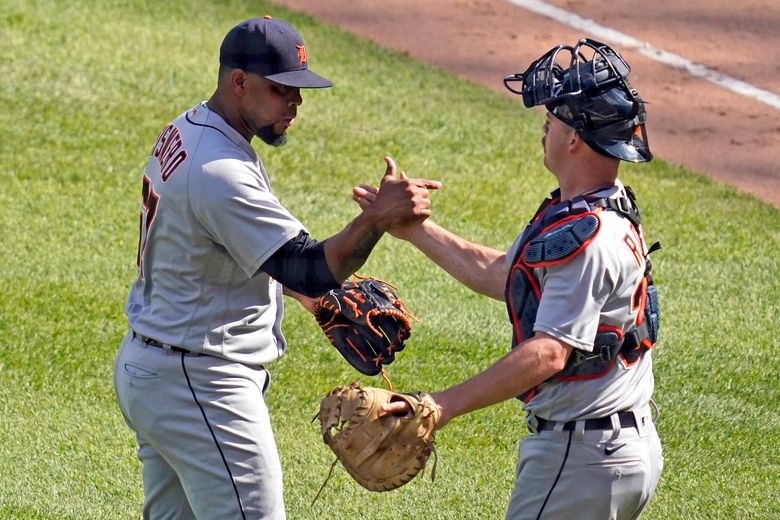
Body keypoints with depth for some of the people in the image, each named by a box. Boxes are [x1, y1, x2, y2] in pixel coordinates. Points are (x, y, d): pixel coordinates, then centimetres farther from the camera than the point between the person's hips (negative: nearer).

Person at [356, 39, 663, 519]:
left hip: (582, 459, -11)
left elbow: (548, 352, -31)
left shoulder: (589, 239, -22)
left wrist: (446, 405, -37)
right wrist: (413, 227, 22)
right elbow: (500, 273, 22)